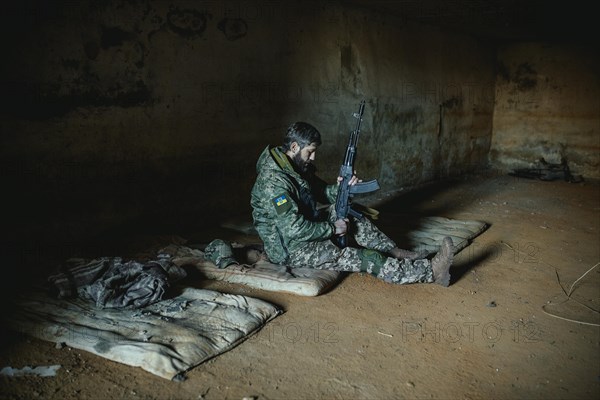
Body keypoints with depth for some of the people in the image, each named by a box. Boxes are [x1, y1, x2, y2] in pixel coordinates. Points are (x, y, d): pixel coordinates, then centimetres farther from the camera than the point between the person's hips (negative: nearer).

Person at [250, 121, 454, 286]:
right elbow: (295, 229, -30)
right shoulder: (273, 181, -26)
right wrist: (332, 228, -19)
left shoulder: (298, 166, 4)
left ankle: (393, 251, 8)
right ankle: (429, 271, -15)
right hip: (291, 248, -10)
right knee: (363, 258, -17)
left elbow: (322, 193, 13)